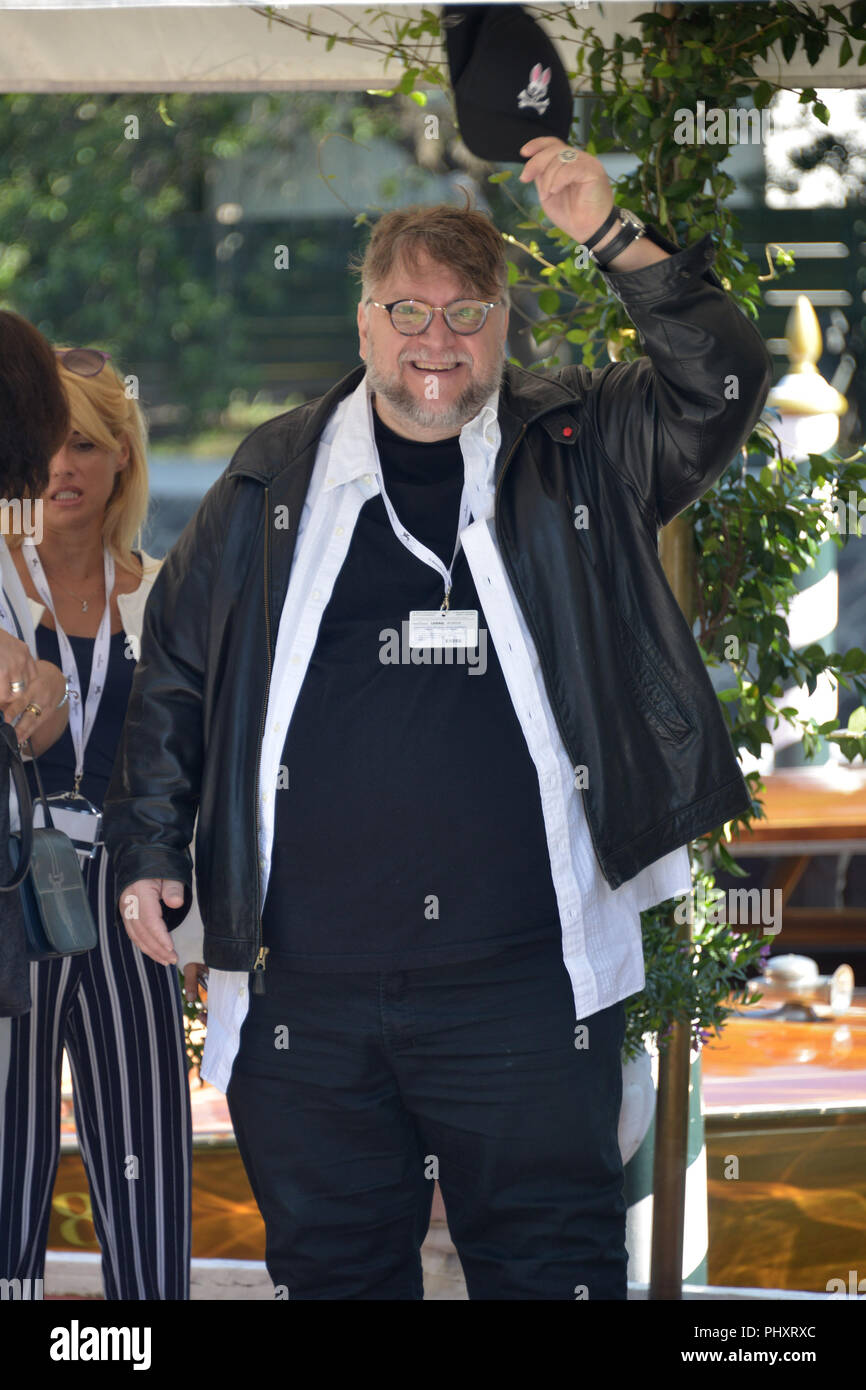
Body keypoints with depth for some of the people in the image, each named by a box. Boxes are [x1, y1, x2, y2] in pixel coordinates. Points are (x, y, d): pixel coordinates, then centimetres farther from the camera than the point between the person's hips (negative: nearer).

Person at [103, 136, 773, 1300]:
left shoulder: (578, 451, 6)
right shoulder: (278, 475, 10)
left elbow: (721, 386, -9)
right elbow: (174, 667, 15)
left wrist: (613, 238, -20)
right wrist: (150, 846, 8)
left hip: (524, 981, -2)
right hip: (304, 981, 2)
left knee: (552, 1267, 1)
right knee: (333, 1267, 11)